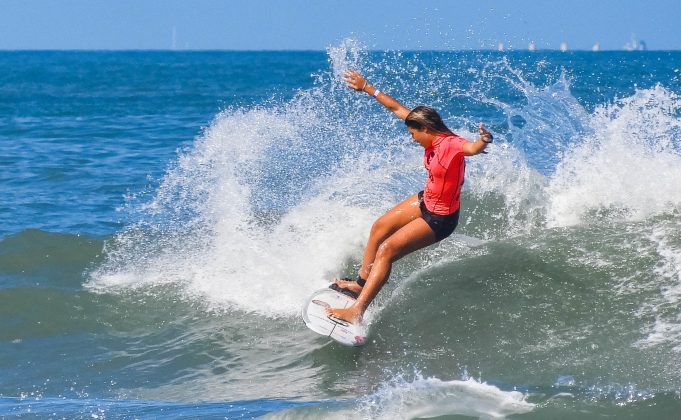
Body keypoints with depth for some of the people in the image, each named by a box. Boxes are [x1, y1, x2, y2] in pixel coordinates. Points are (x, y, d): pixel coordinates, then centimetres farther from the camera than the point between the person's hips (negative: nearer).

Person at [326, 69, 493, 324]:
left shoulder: (451, 145, -29)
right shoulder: (434, 138, -5)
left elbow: (471, 148, -54)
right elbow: (397, 109, 5)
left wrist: (482, 142, -78)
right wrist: (366, 88, 12)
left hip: (439, 218, -10)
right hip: (426, 200, 10)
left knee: (387, 250, -17)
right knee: (380, 227, 23)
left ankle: (357, 312, -18)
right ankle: (361, 284, 39)